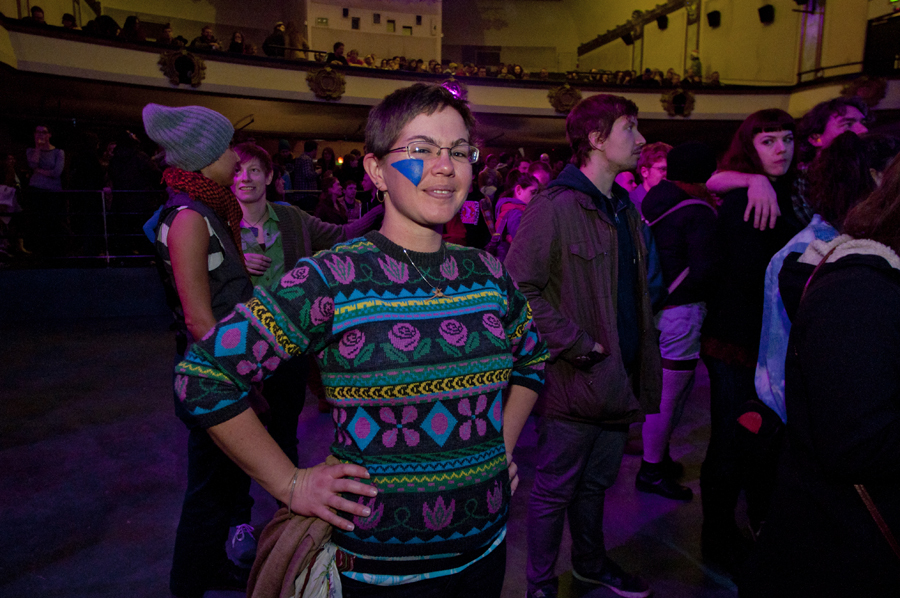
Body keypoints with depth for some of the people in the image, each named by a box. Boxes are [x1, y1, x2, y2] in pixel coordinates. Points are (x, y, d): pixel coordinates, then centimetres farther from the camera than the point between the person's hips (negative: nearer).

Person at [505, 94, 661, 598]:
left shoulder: (624, 207, 13)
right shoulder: (555, 207, -16)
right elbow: (520, 288, -22)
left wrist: (642, 362, 12)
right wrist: (577, 344, -19)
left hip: (618, 377, 8)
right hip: (574, 380, -8)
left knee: (597, 481, 24)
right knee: (554, 490, 9)